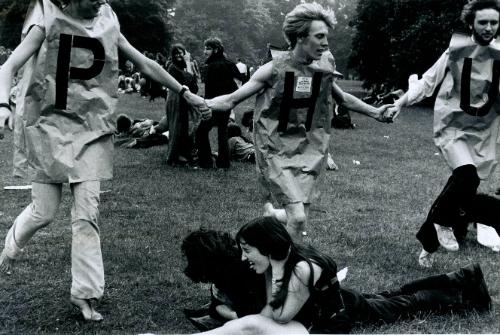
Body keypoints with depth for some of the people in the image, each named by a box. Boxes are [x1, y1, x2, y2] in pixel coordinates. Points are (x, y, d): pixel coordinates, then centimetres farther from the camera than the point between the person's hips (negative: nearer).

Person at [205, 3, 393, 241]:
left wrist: (375, 113, 20)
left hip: (308, 151, 5)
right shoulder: (274, 69, -12)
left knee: (299, 216, 4)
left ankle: (271, 213, 35)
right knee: (298, 218, -14)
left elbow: (341, 98, 21)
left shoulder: (324, 68, 0)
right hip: (276, 152, -5)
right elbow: (231, 100, -8)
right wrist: (199, 103, -23)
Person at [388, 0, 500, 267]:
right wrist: (401, 102, -7)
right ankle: (443, 221, -1)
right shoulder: (456, 51, -6)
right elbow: (428, 81, 1)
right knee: (466, 175, -29)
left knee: (465, 189, 5)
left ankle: (429, 242, 25)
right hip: (453, 128, -3)